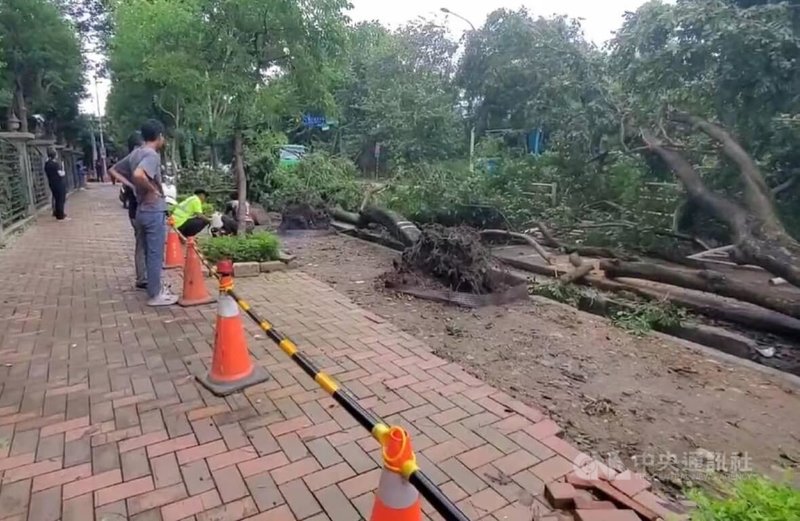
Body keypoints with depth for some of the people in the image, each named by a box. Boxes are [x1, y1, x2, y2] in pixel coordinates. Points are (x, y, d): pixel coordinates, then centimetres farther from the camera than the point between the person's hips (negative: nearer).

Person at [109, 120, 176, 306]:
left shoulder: (135, 154, 11)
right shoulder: (152, 154, -17)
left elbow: (113, 170, 20)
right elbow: (138, 175, -35)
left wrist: (132, 187, 12)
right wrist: (153, 189, -19)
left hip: (142, 211, 9)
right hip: (154, 211, -9)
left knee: (149, 253, 17)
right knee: (155, 254, -1)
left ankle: (155, 287, 29)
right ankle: (155, 295, 6)